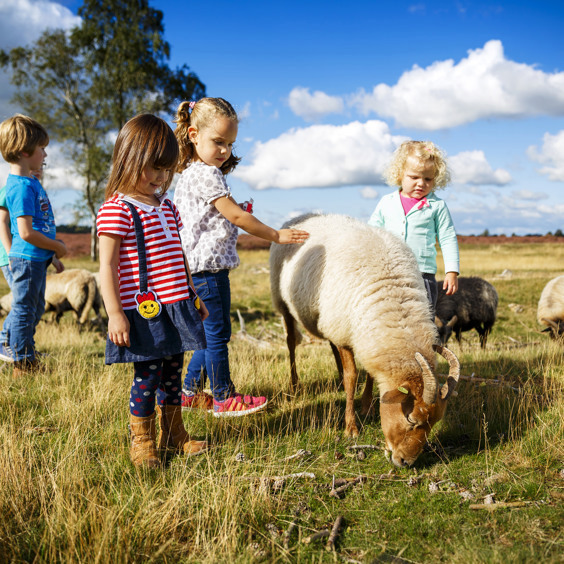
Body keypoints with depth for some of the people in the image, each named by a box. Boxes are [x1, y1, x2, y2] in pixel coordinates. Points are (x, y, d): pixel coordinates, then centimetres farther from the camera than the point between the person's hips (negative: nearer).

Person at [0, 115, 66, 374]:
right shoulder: (22, 187, -21)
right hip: (28, 258, -10)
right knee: (25, 309, 3)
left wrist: (52, 255, 18)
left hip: (37, 258, 10)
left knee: (34, 309, 22)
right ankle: (24, 365, 14)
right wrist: (57, 247, -14)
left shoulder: (29, 182, 10)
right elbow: (26, 233, -26)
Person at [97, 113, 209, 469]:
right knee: (147, 375, 0)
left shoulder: (167, 208, 13)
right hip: (142, 310, -7)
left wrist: (193, 296, 23)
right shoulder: (116, 210, -11)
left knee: (172, 371, 15)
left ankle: (173, 434, 31)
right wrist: (114, 313, -16)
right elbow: (107, 266, -13)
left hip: (176, 306, 7)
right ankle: (142, 442, 18)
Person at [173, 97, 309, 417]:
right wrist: (277, 235, -8)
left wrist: (236, 212, 10)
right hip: (209, 266, -10)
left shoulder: (191, 173, 16)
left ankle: (192, 392, 25)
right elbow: (236, 216, -15)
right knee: (218, 333, 0)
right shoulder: (207, 175, -15)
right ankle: (224, 399, 10)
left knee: (210, 332, 17)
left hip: (200, 267, 10)